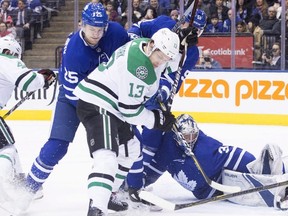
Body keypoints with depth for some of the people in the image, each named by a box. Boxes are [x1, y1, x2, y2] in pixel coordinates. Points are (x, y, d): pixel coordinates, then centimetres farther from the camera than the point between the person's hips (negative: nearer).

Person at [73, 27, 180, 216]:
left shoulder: (142, 44, 3)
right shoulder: (138, 66, -25)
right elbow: (130, 110, -20)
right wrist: (157, 119, -8)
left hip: (112, 106, 11)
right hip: (97, 106, -11)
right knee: (106, 158, -28)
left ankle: (111, 194, 39)